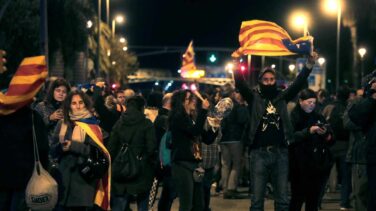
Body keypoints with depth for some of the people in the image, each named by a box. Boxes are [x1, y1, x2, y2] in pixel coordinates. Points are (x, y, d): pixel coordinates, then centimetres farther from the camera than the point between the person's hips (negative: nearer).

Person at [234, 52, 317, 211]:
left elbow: (298, 83, 2)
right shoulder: (254, 98, 3)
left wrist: (309, 64, -11)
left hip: (280, 153, 2)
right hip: (259, 153, -2)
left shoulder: (282, 97, 9)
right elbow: (240, 84, -10)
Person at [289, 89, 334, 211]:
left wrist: (326, 134, -9)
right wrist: (309, 131, -24)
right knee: (298, 197, -4)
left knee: (314, 199, 5)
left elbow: (330, 141, 12)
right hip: (300, 165, -5)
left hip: (318, 164, 5)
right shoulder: (293, 117, -2)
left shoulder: (318, 117, 15)